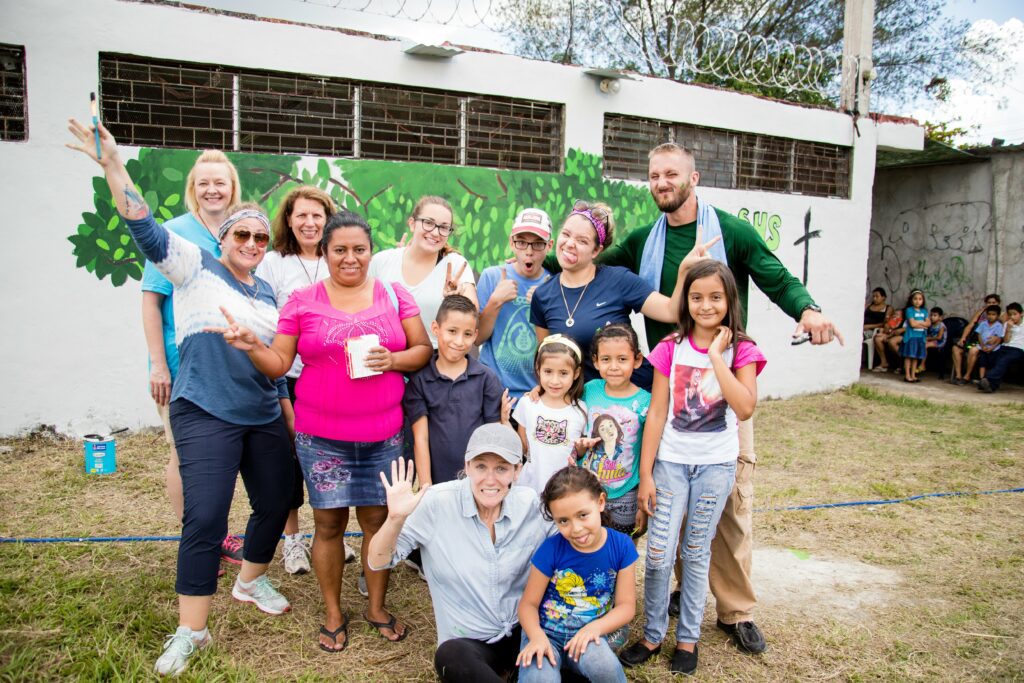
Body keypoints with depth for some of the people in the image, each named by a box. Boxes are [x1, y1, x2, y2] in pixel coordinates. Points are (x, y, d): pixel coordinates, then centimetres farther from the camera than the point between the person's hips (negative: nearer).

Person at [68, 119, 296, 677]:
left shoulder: (266, 292, 14)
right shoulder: (196, 267, -2)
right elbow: (147, 232, -17)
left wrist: (286, 404, 19)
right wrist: (114, 168, -29)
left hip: (263, 417, 6)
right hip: (205, 414, -6)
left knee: (276, 501, 12)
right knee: (205, 517, -10)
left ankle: (251, 581, 39)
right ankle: (190, 632, 5)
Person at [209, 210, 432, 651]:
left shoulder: (394, 296, 5)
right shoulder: (302, 302, 3)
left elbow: (423, 350, 5)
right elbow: (278, 364, 3)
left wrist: (393, 359, -13)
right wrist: (251, 346, -15)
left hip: (382, 436, 1)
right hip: (321, 437, 0)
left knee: (379, 519, 7)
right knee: (329, 522, 6)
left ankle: (377, 607, 28)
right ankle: (333, 614, 26)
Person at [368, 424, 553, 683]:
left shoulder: (532, 504, -6)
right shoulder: (437, 503, -14)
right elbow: (378, 562, -10)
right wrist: (395, 518, -29)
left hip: (526, 631, 4)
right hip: (469, 641, -4)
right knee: (450, 656, -36)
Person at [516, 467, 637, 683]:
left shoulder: (621, 546, -8)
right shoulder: (550, 549, -14)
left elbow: (626, 605, -3)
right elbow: (529, 603, -7)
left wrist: (595, 627, -21)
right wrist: (537, 637, -27)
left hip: (587, 636, 2)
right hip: (546, 634, -1)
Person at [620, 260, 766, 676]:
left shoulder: (741, 350, -5)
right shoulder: (671, 349, -2)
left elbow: (745, 409, -21)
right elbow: (656, 414, -2)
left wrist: (717, 355, -22)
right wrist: (645, 474, -4)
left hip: (716, 465, 0)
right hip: (671, 461, 1)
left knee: (697, 553, 10)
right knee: (658, 555, -1)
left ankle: (688, 638, 26)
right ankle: (652, 635, 19)